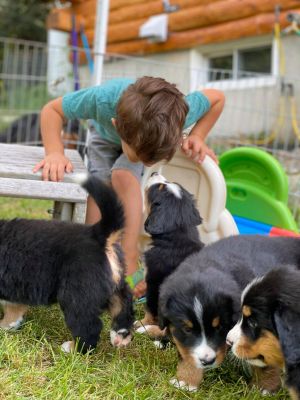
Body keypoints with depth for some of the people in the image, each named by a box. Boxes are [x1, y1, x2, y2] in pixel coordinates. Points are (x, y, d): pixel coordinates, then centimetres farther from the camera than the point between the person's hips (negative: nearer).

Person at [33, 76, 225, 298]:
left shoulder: (183, 111, -42)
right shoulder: (103, 99, -47)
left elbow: (217, 98, -19)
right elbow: (51, 110, -29)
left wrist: (196, 137, -26)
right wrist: (55, 153, -43)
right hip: (105, 134, 1)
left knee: (123, 176, -28)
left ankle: (129, 262, -22)